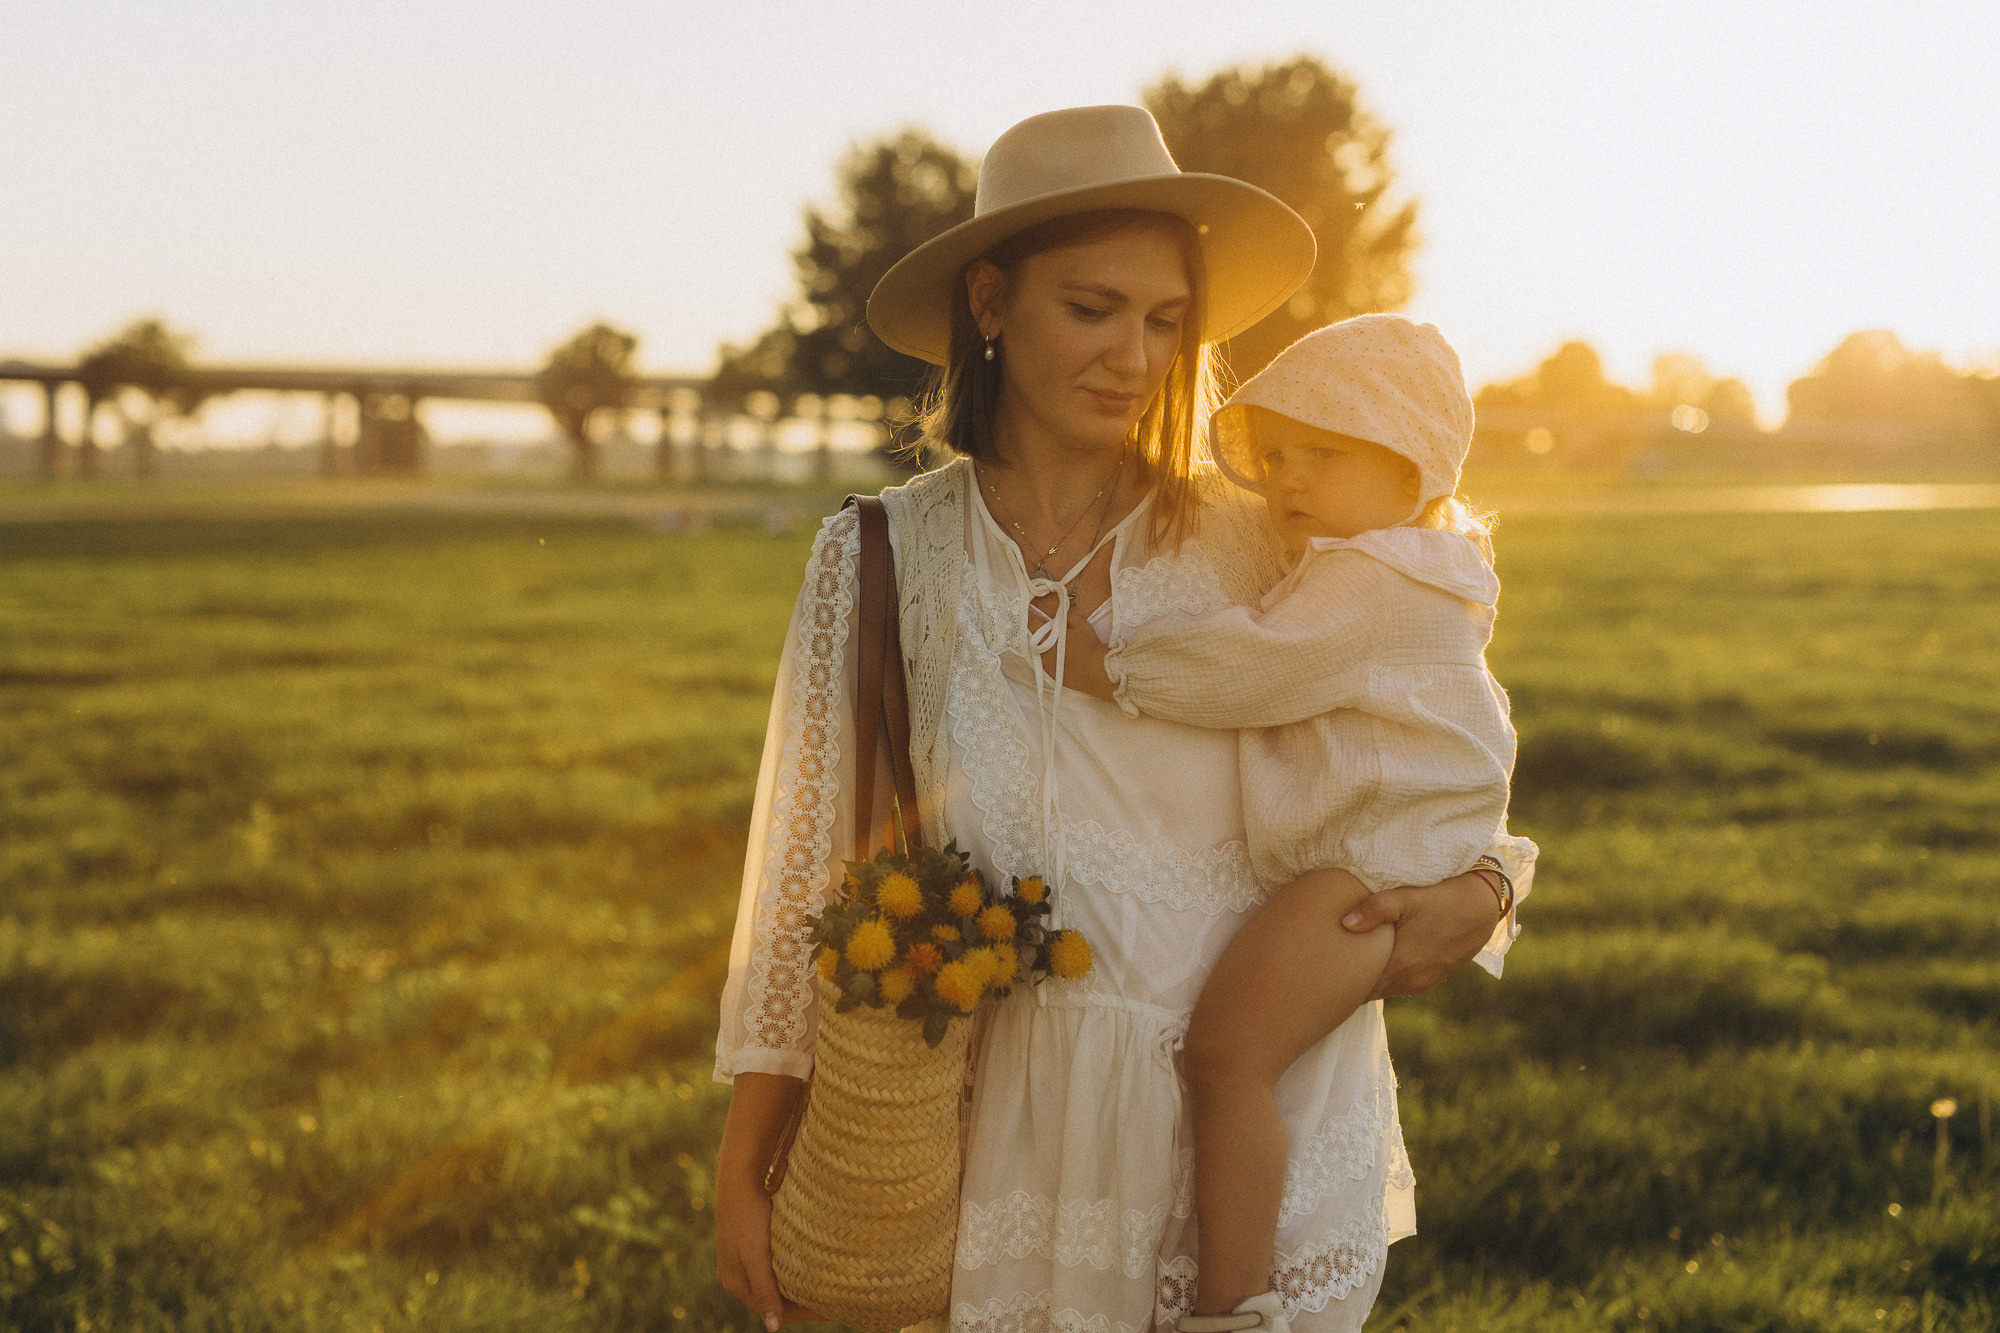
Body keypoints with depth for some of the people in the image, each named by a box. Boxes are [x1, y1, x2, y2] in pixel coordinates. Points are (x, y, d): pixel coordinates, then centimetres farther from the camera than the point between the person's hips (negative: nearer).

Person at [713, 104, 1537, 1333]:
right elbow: (807, 873, 3)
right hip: (1019, 1128, 0)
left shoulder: (1250, 549, -2)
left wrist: (1472, 894, -9)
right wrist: (743, 1171, 3)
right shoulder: (877, 558, -2)